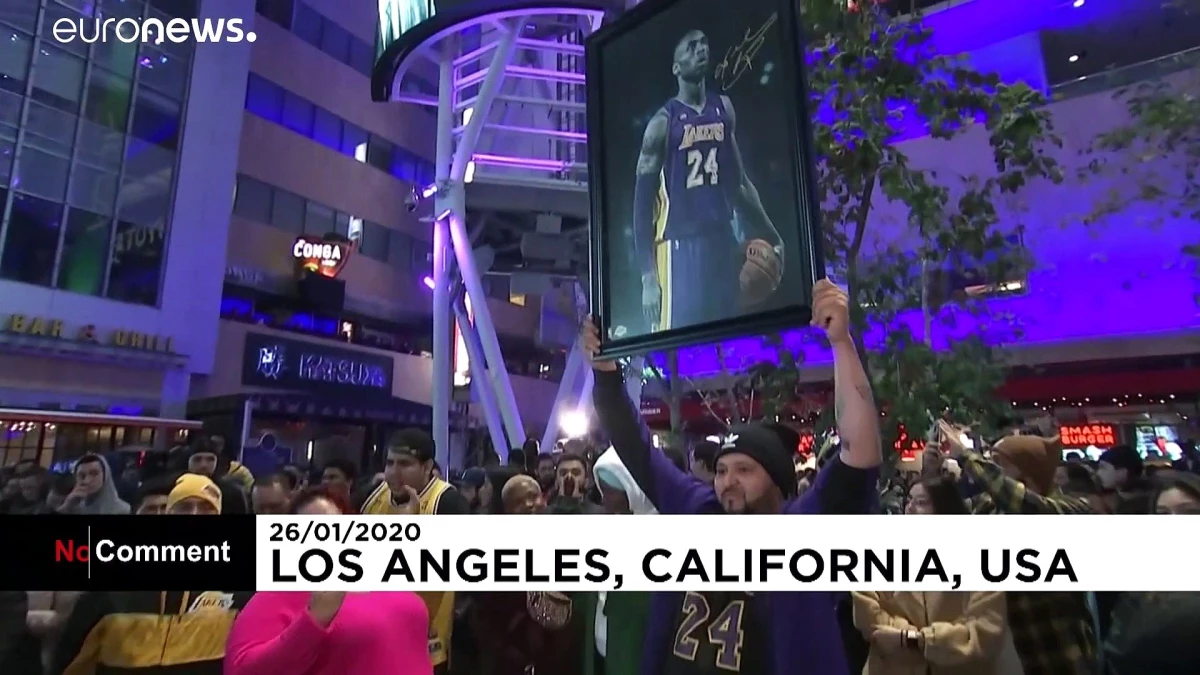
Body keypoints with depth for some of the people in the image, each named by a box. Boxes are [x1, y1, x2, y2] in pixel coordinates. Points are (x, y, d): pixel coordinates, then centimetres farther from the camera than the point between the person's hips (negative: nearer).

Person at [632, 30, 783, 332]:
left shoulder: (723, 108, 14)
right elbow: (643, 202, -7)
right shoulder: (663, 122, -4)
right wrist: (647, 274, -14)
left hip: (723, 238, 6)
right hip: (680, 243, -6)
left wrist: (769, 235, 14)